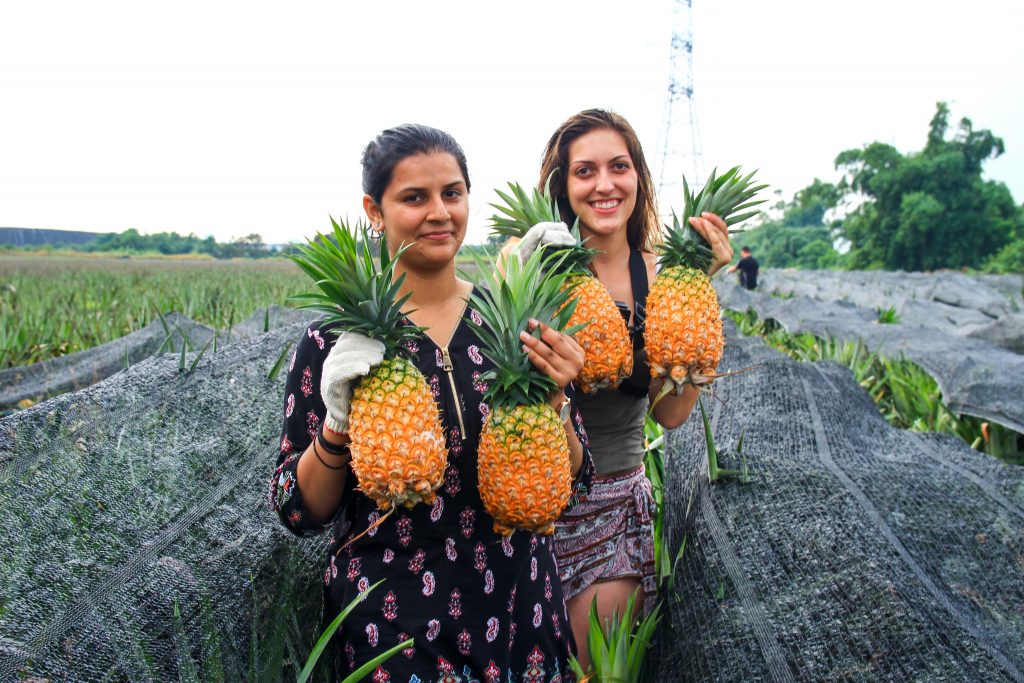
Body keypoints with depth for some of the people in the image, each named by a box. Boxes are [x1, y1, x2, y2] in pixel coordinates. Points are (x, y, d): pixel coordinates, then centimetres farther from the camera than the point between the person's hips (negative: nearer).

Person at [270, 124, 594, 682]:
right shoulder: (336, 338, -9)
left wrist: (553, 397, -21)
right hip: (389, 616, -2)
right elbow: (299, 513, -7)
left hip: (515, 602, 3)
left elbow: (571, 480, -3)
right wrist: (337, 423, -24)